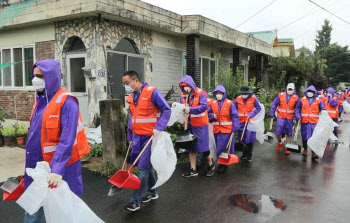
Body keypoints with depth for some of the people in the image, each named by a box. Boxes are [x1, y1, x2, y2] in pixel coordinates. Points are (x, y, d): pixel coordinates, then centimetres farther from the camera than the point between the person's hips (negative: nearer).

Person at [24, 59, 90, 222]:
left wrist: (58, 169, -28)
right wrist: (30, 167, 18)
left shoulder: (66, 101, -16)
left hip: (61, 166, -7)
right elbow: (34, 135, 16)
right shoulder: (39, 100, 9)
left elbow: (67, 139, -23)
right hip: (38, 166, 7)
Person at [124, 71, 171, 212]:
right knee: (146, 166, 15)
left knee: (143, 168, -4)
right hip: (137, 136, 7)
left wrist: (158, 128, -23)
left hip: (150, 136, -7)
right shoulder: (131, 97, 9)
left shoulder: (152, 93, -14)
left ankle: (135, 201, 4)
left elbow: (166, 110, -13)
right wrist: (130, 136, 17)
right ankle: (153, 192, 33)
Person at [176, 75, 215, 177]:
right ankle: (193, 170, 19)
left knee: (203, 146, 1)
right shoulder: (184, 95, 7)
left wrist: (190, 109, -30)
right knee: (191, 146, 9)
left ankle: (211, 165, 26)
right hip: (189, 124, 6)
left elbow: (203, 106, -21)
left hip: (200, 124, -6)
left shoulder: (200, 93, -10)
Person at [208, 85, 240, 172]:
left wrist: (235, 128, -13)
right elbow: (208, 114, 15)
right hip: (216, 130, 4)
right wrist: (212, 116, -7)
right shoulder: (212, 104, 7)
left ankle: (223, 164, 10)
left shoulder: (230, 103, -6)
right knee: (219, 148, 12)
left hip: (227, 130, -4)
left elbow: (235, 116, -6)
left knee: (226, 147, -2)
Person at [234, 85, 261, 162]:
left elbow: (258, 108, -4)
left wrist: (251, 114, -17)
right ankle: (245, 154, 30)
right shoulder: (238, 99, -1)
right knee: (242, 139, 11)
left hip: (250, 121, -3)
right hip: (241, 122, 3)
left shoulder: (253, 98, -8)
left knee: (249, 139, 2)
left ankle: (249, 155, 19)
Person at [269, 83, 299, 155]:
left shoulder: (296, 98, 0)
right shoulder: (280, 95, -2)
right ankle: (280, 143, 30)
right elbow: (274, 104, -1)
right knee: (278, 133, -1)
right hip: (280, 117, 0)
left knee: (289, 134, 8)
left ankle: (287, 148, 21)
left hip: (290, 118, 0)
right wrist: (272, 114, -6)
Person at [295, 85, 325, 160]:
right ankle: (305, 149, 32)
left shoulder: (318, 101, 4)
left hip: (314, 122, -1)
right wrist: (297, 116, -6)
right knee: (304, 136, 12)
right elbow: (297, 108, 8)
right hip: (304, 121, 1)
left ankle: (314, 152, -1)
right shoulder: (302, 100, 5)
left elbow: (322, 109, 7)